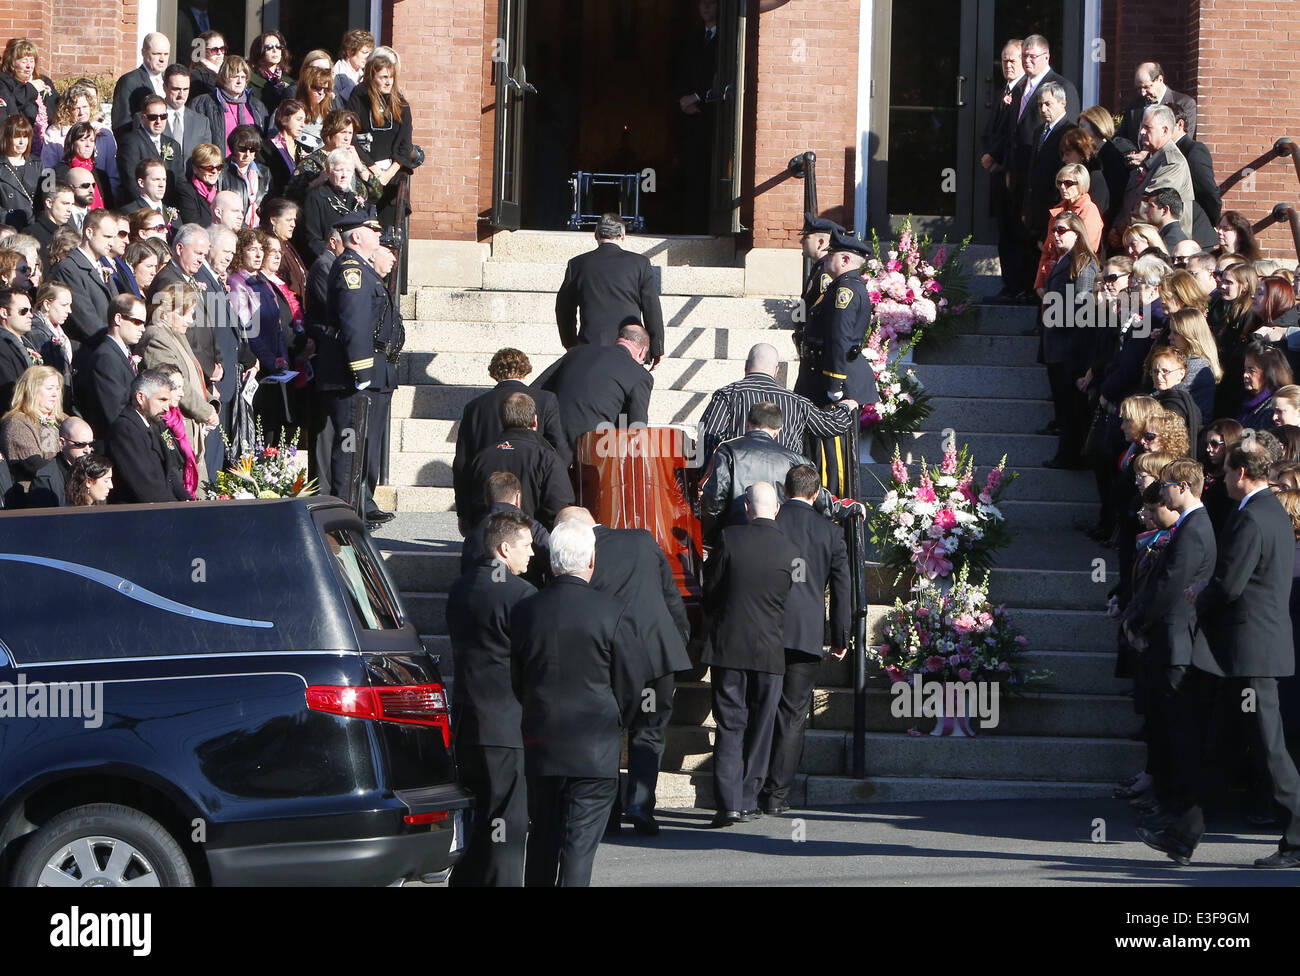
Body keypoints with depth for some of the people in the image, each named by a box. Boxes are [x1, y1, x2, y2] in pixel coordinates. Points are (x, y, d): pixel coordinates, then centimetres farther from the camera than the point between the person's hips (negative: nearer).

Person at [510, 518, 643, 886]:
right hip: (595, 749, -3)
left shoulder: (524, 611, -2)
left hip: (540, 744, 3)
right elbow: (632, 681, -4)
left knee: (542, 836, 16)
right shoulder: (612, 613, -11)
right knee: (581, 840, -2)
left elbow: (515, 680, 7)